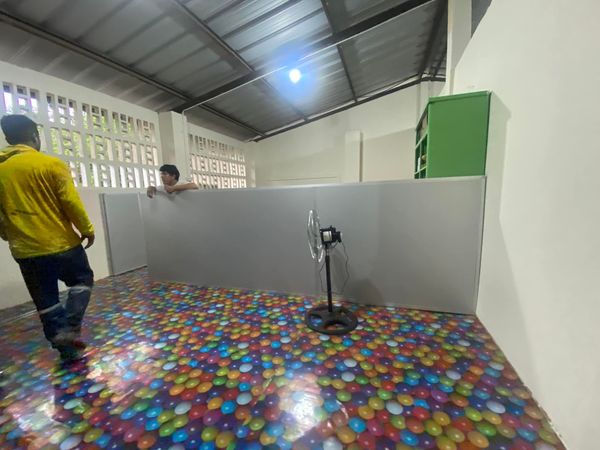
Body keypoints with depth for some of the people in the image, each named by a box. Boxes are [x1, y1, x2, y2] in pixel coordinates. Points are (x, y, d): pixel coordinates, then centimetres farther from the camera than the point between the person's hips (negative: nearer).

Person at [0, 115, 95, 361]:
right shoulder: (51, 164, -9)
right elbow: (71, 202, -12)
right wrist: (87, 229, -1)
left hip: (25, 250, 5)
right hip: (62, 243, -4)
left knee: (45, 301, 13)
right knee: (83, 281, 17)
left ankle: (66, 348, 22)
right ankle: (70, 329, 3)